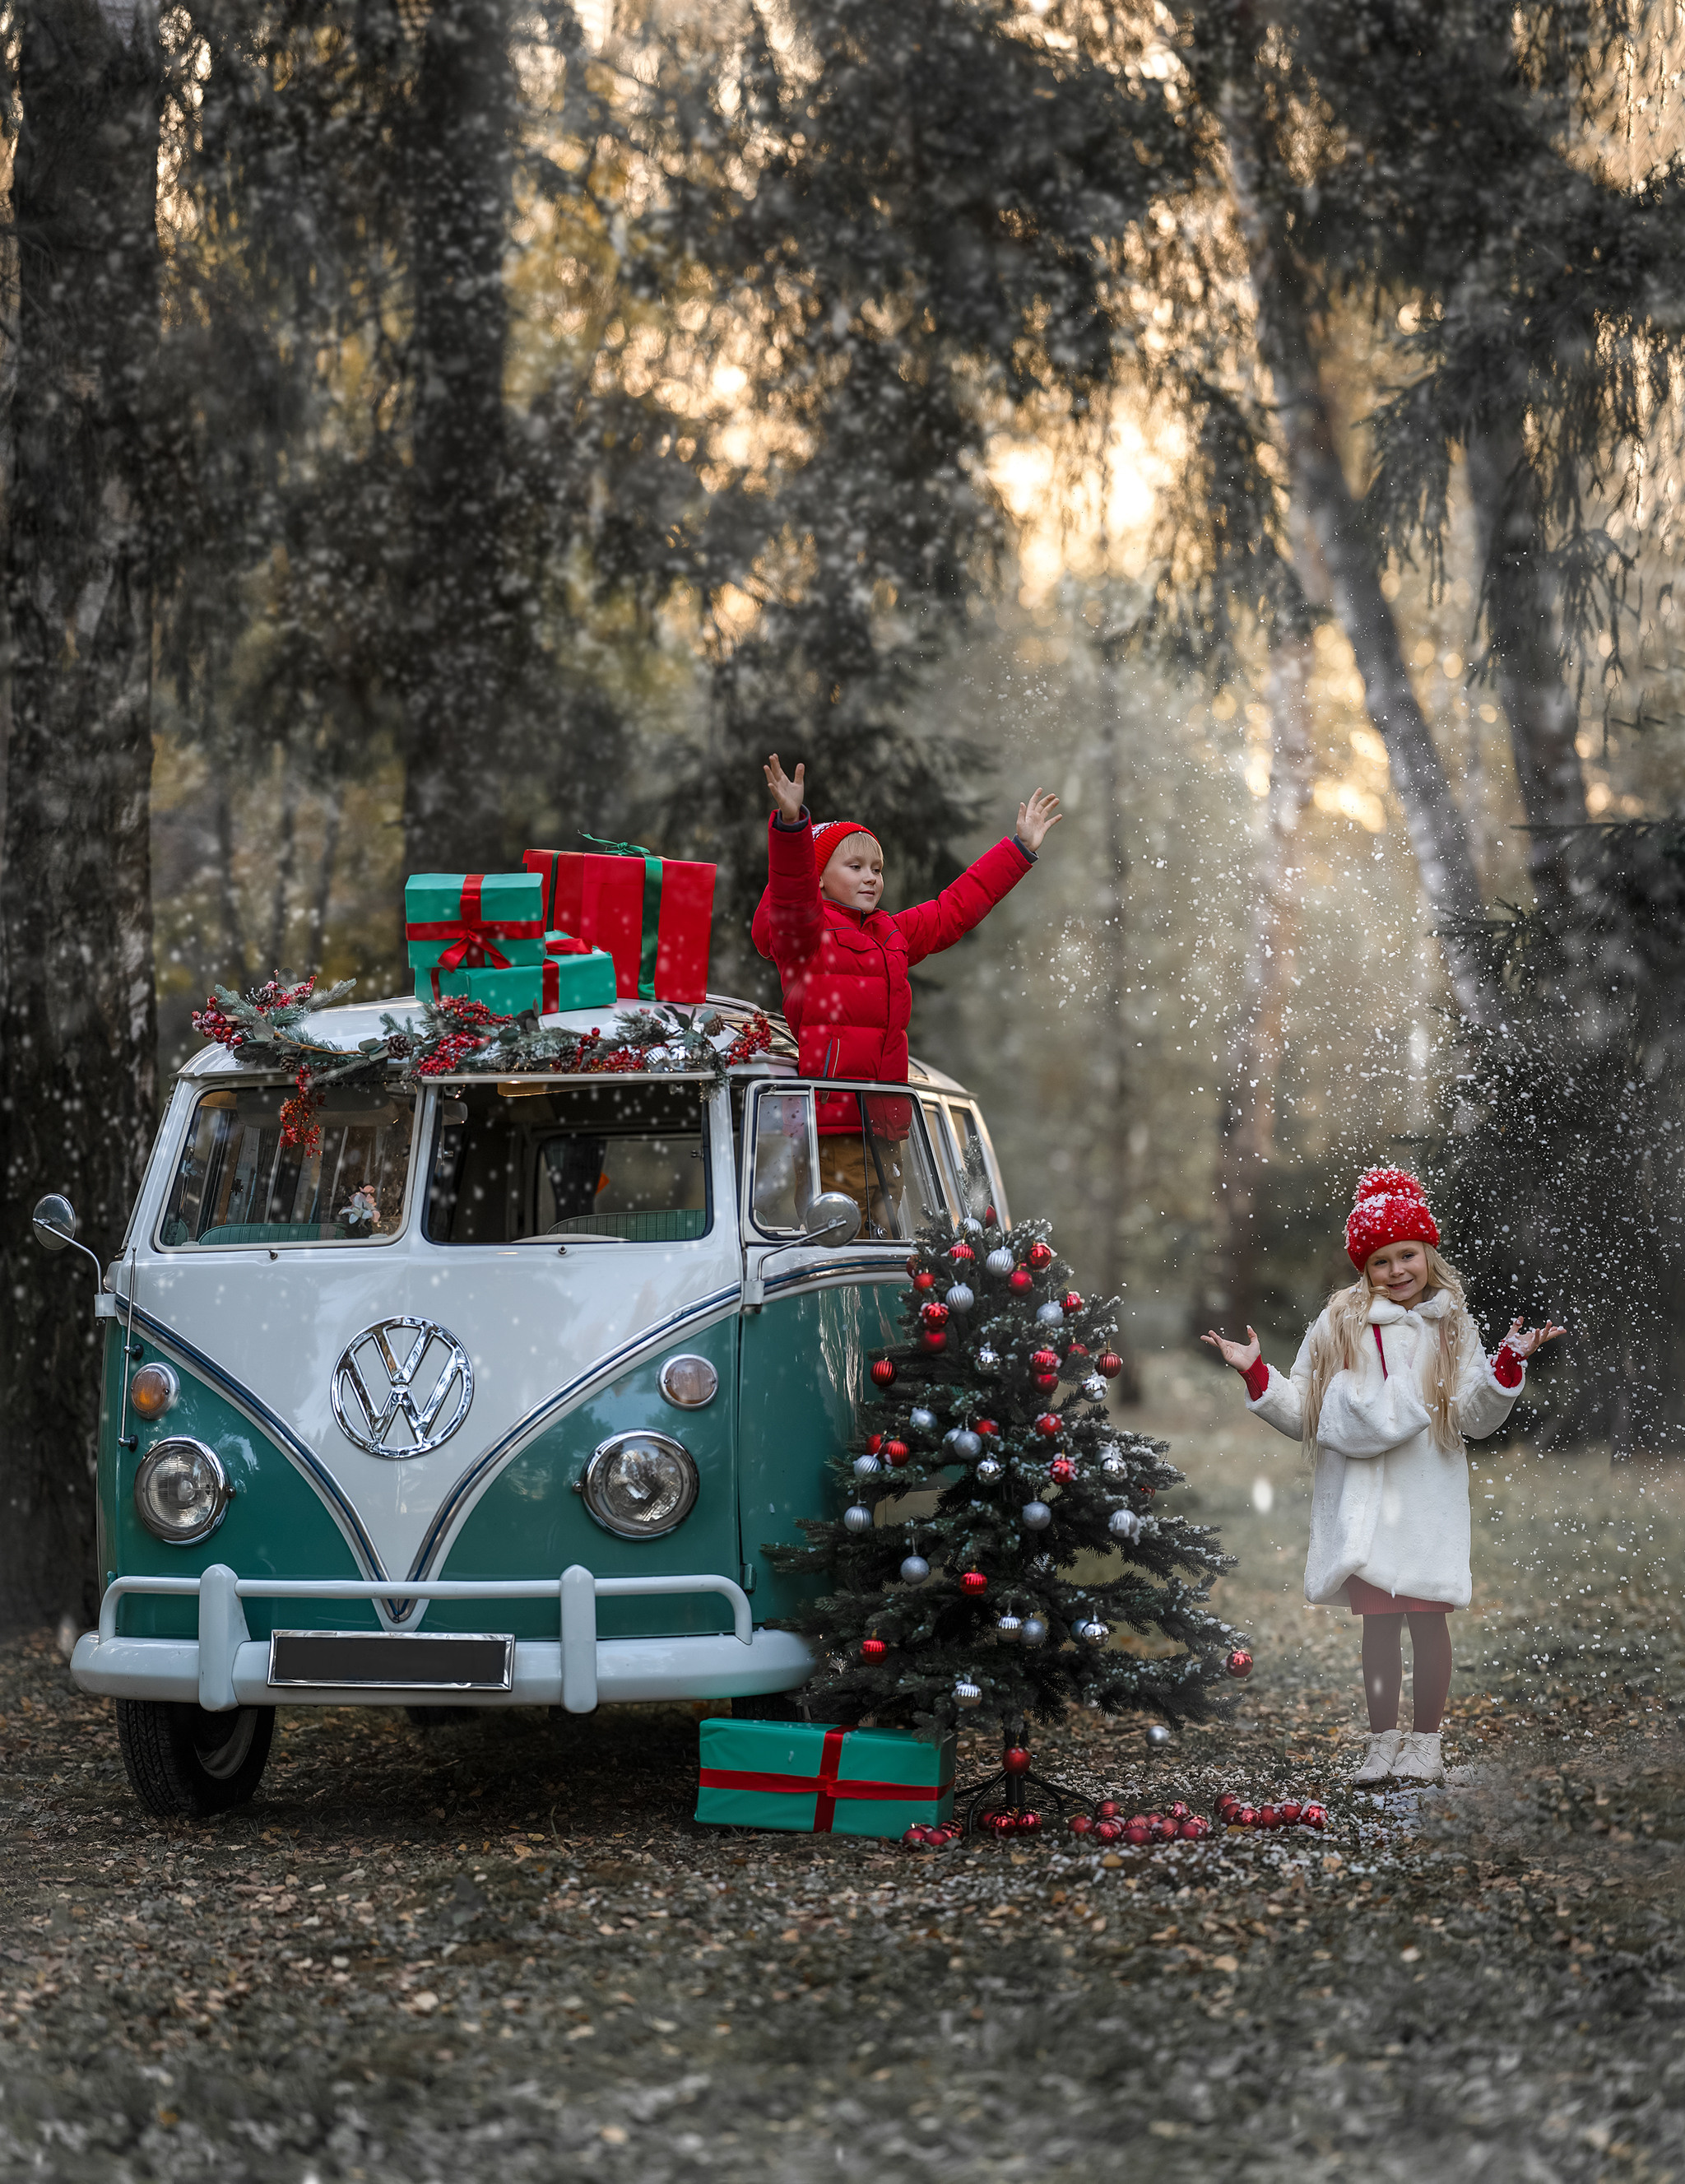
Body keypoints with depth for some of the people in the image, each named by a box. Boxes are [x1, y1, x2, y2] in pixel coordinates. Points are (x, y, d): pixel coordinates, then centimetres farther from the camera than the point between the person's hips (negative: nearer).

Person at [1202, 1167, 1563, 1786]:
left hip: (1425, 1498, -1)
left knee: (1426, 1615, -1)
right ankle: (1383, 1740, 14)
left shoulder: (1451, 1327, 6)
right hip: (1359, 1498, 1)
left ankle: (1425, 1742, 11)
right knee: (1377, 1618, 4)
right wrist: (1256, 1374, 0)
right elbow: (1303, 1414, 11)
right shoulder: (1338, 1325, 7)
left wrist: (1507, 1365, -13)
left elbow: (1473, 1418, 0)